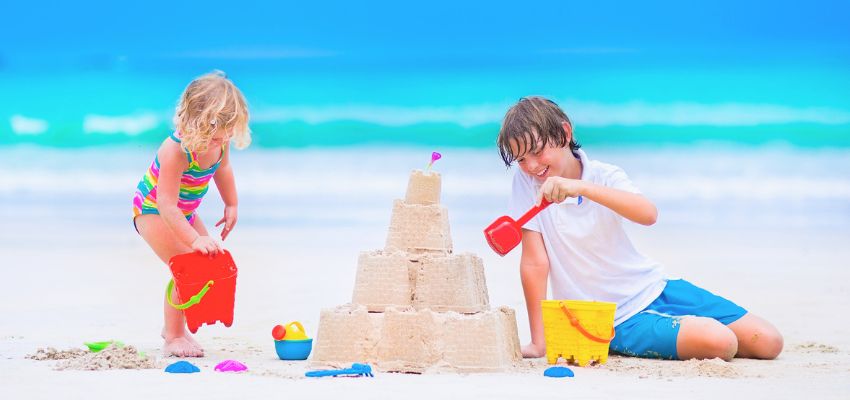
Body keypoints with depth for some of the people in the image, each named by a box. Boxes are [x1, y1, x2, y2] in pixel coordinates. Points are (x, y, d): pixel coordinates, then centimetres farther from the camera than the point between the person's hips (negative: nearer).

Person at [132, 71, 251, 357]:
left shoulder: (220, 140, -16)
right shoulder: (176, 150, -39)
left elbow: (222, 168, 10)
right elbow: (167, 206, -41)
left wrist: (231, 205, 14)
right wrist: (195, 240, -49)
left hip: (184, 212, 8)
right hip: (153, 211, -8)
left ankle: (174, 327, 27)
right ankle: (173, 338, -8)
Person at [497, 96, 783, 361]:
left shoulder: (604, 176, -6)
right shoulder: (527, 182, -8)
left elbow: (648, 214, -28)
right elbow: (535, 262, -11)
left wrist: (581, 187, -40)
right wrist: (539, 343, -15)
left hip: (653, 288, 3)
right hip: (621, 322, -3)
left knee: (768, 343, -3)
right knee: (721, 343, -26)